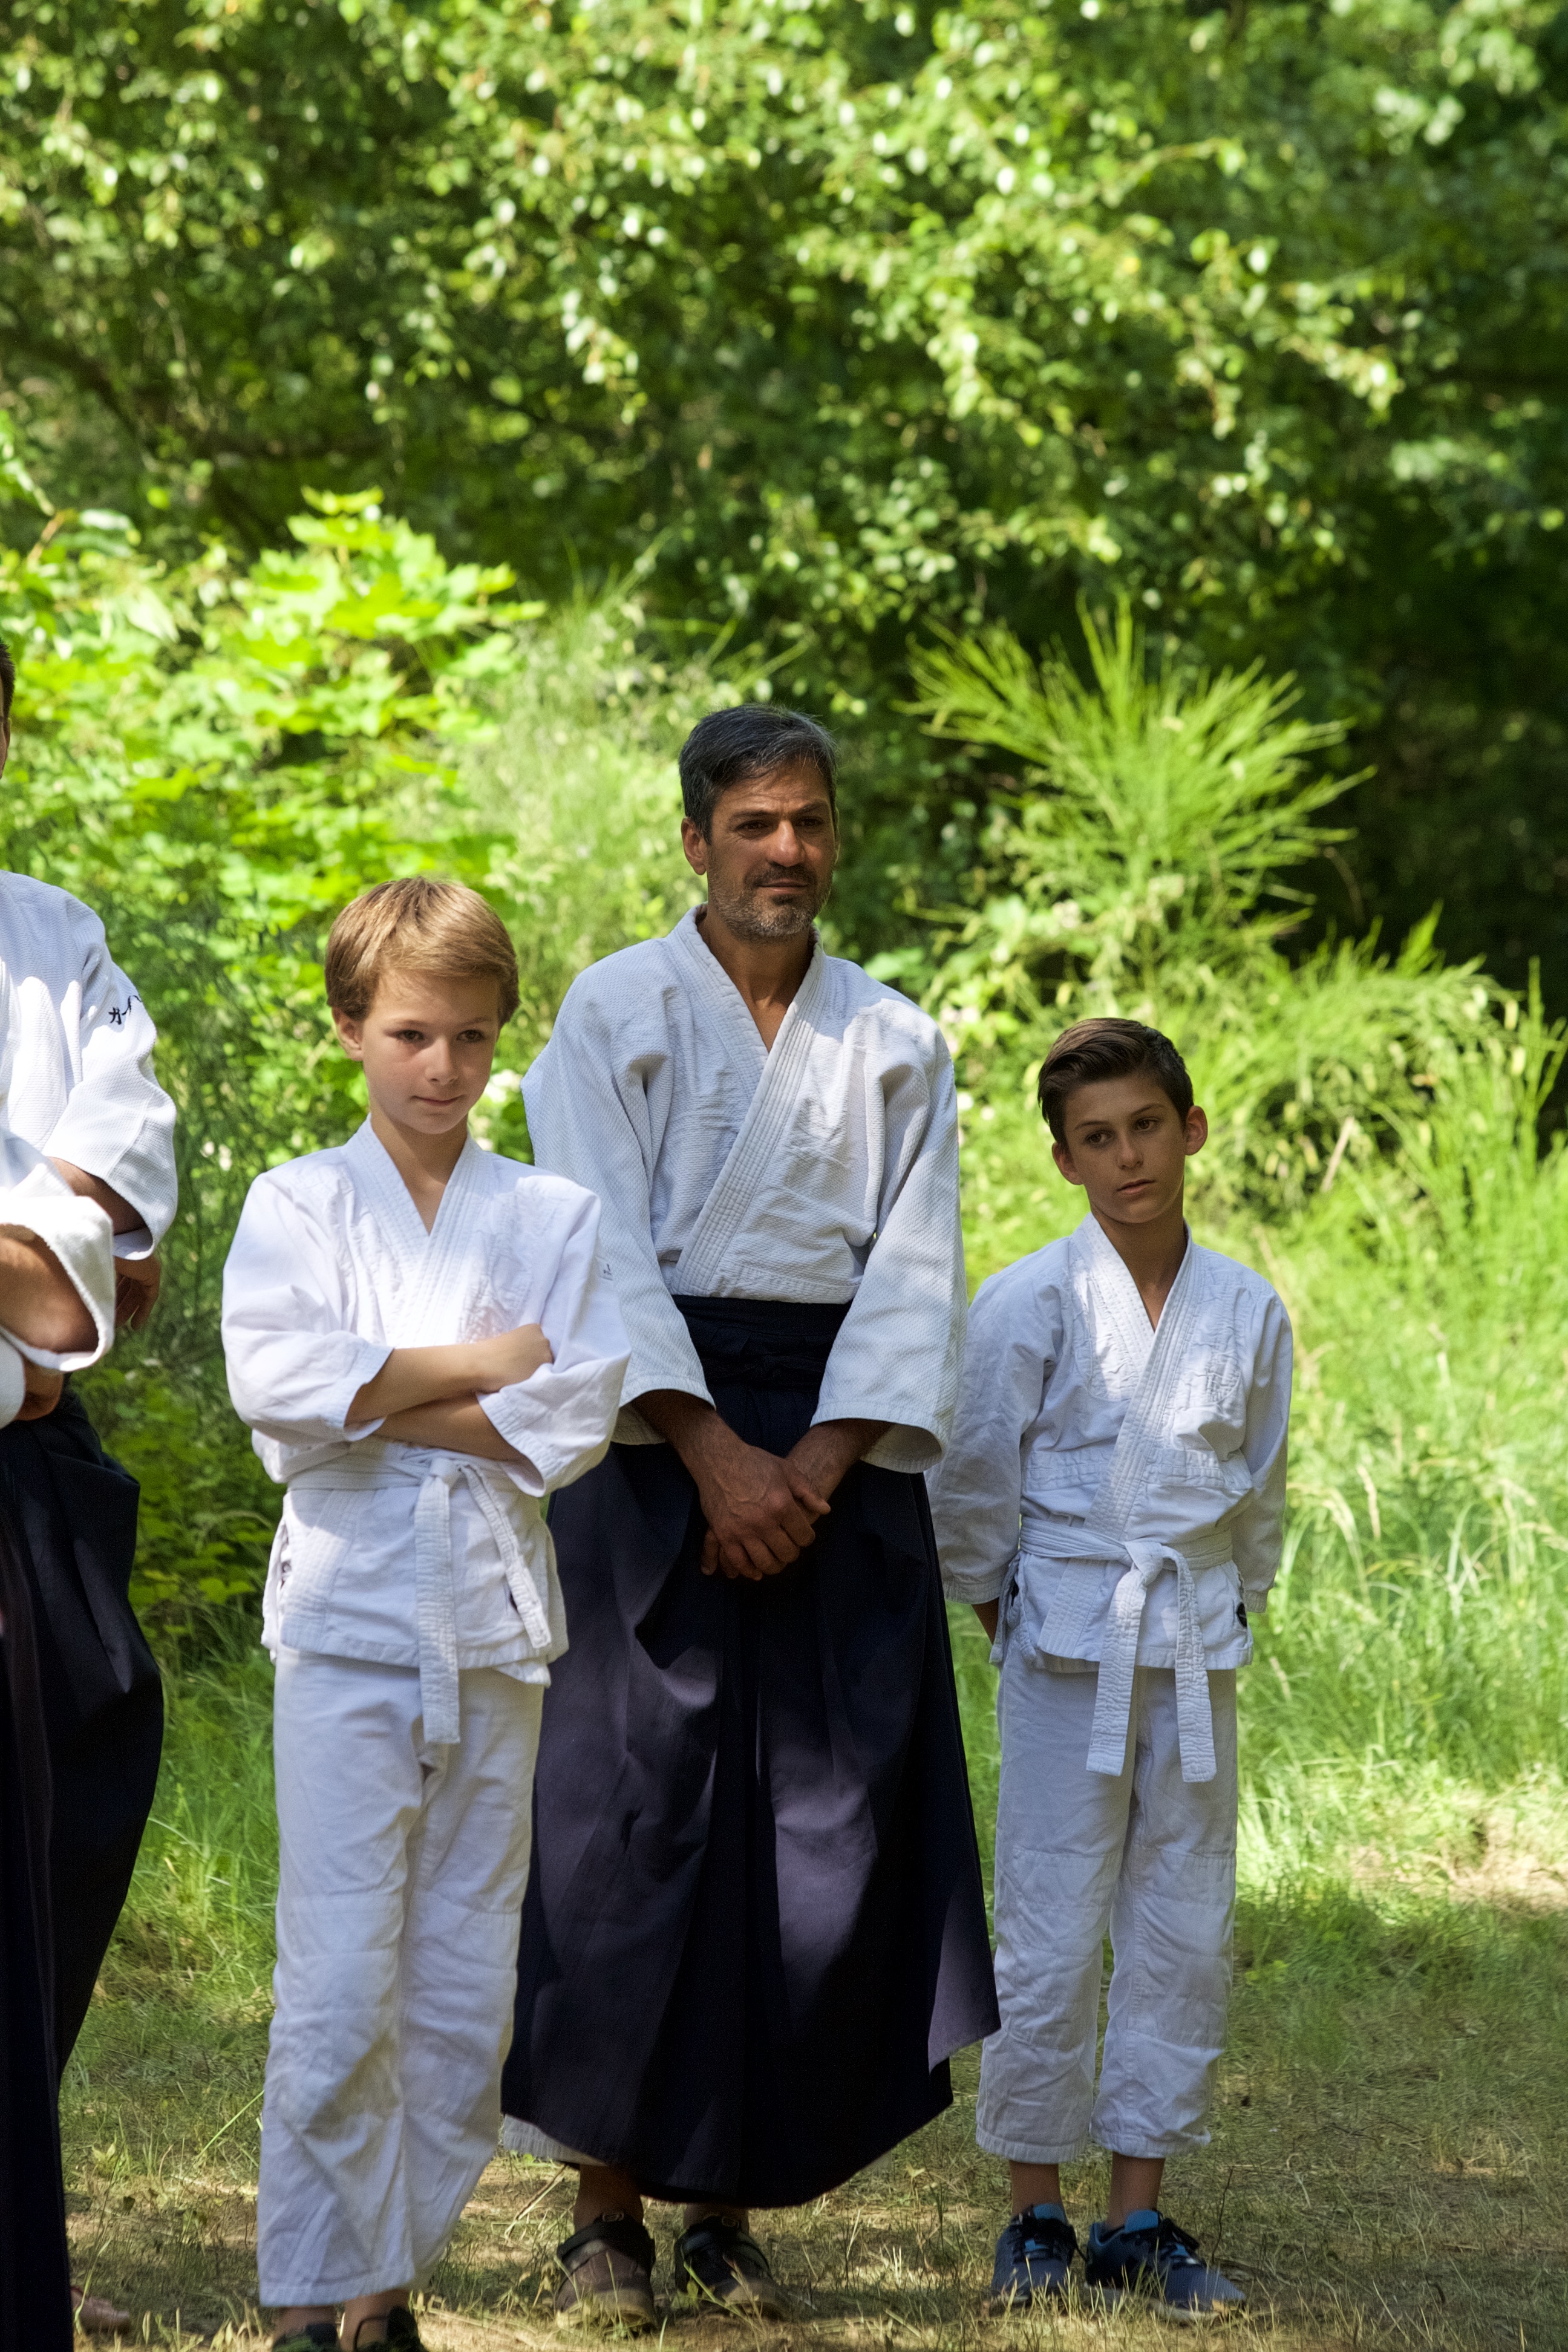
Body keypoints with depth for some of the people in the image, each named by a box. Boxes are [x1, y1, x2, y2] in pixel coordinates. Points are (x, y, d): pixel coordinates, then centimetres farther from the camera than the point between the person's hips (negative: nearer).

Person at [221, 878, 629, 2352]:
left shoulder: (552, 1217, 10)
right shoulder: (297, 1204, 5)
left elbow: (579, 1418, -4)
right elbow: (276, 1382, -12)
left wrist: (380, 1401, -9)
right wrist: (478, 1370, -8)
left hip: (492, 1618, 3)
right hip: (348, 1613, -3)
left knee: (466, 1994, 3)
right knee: (340, 1982, -10)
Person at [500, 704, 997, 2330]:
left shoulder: (896, 1043, 11)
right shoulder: (616, 1012, 3)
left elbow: (912, 1276, 4)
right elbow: (606, 1253, -5)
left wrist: (818, 1466, -9)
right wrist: (715, 1455, -14)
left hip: (842, 1443, 3)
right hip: (661, 1431, -3)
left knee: (833, 1816, -2)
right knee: (638, 1809, -8)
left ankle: (732, 2203, 5)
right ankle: (608, 2209, -3)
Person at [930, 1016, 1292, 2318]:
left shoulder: (1248, 1310, 3)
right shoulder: (1029, 1303, -7)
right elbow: (973, 1483, 0)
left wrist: (1231, 1601, 13)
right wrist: (1000, 1603, 6)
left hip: (1198, 1652, 4)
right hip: (1069, 1652, -4)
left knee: (1186, 1934, 5)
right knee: (1052, 1936, -3)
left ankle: (1140, 2221, 14)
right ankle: (1035, 2218, 8)